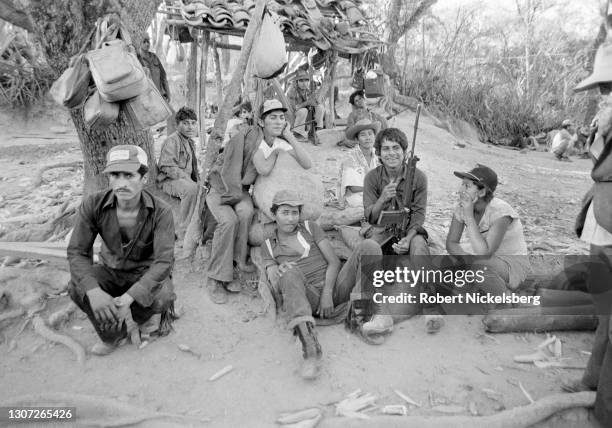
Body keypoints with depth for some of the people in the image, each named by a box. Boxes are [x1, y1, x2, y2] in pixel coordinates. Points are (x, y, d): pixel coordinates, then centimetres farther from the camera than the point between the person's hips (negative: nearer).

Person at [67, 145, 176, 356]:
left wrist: (129, 297, -41)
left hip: (147, 273, -2)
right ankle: (114, 333, 2)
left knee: (162, 298, -31)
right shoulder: (93, 205, -18)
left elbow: (164, 260, -29)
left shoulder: (161, 211, -25)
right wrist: (93, 291, -34)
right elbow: (77, 251, -16)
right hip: (112, 271, 3)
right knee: (77, 288, -24)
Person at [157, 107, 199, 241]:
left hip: (187, 181, 9)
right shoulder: (171, 141, -8)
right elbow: (168, 167, -18)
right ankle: (182, 232, -29)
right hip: (168, 181, -9)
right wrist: (186, 178, -27)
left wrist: (199, 180, 7)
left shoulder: (191, 142, 20)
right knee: (191, 188, -37)